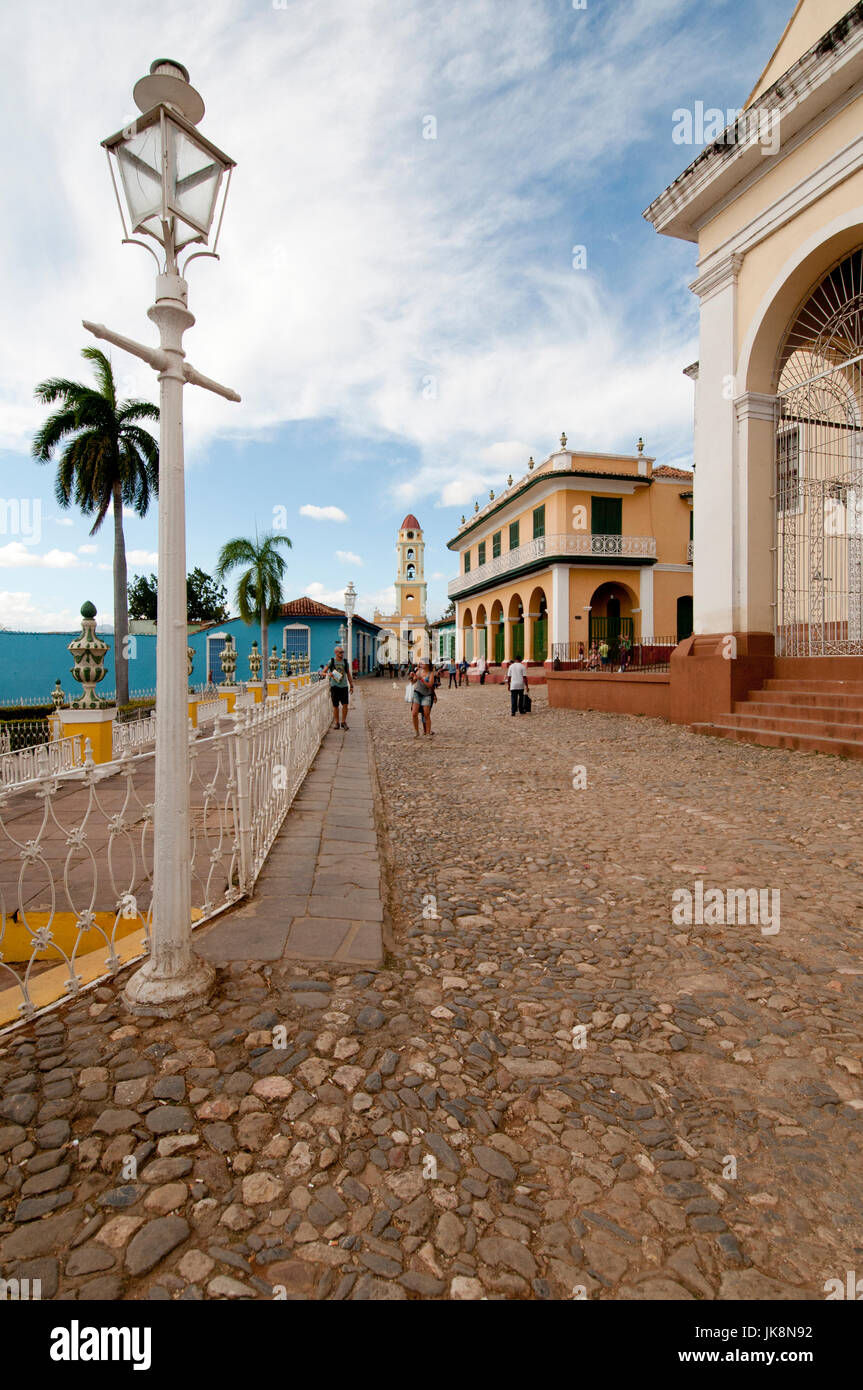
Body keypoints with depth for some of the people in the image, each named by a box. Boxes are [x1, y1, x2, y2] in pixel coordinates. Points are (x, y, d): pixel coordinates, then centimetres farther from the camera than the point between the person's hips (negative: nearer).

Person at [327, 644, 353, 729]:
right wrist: (329, 674, -19)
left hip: (344, 686, 2)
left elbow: (348, 674, 16)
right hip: (334, 686, -2)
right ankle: (336, 723, 13)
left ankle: (344, 722, 7)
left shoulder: (345, 662, 9)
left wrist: (351, 686, 13)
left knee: (345, 704, -6)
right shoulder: (331, 661, 1)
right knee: (335, 706, 2)